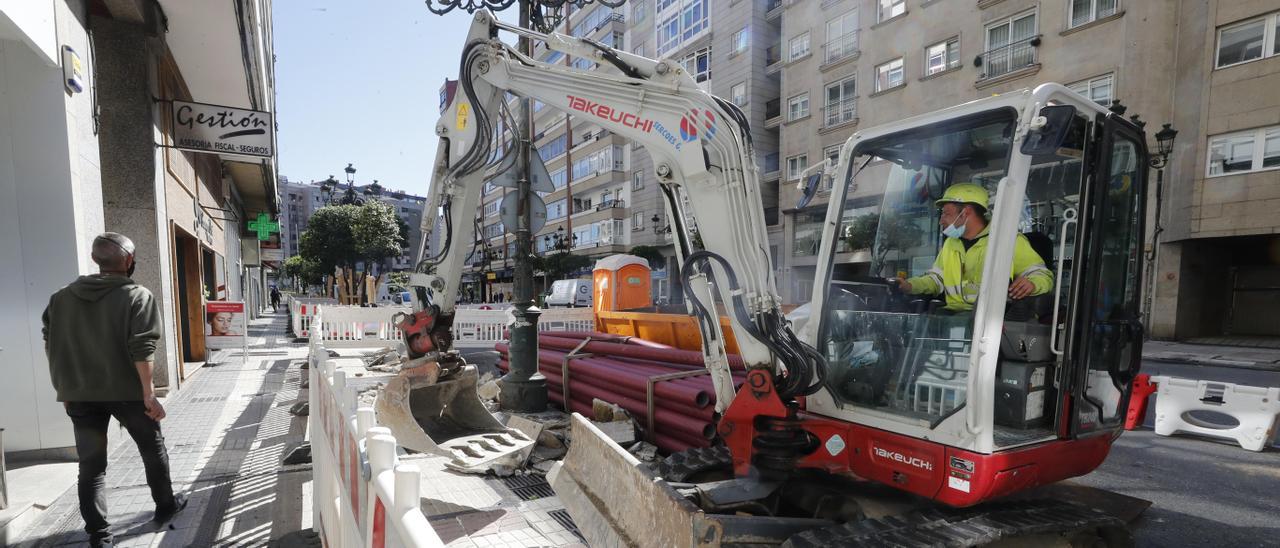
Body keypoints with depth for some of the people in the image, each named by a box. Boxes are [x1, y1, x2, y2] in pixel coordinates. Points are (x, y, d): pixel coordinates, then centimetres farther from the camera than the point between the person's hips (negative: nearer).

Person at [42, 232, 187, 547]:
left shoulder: (61, 298, 7)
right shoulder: (137, 296, -11)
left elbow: (52, 348, 10)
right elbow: (141, 350, -19)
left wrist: (65, 389, 19)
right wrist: (148, 395, -16)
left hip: (79, 394, 4)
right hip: (126, 391, -4)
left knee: (90, 465, 9)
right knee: (153, 451, 16)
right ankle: (165, 507, 30)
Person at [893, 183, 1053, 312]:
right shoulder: (950, 244, 23)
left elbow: (1043, 275, 4)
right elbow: (936, 279, 24)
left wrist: (1032, 283, -21)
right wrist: (910, 285, 3)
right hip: (953, 314, 4)